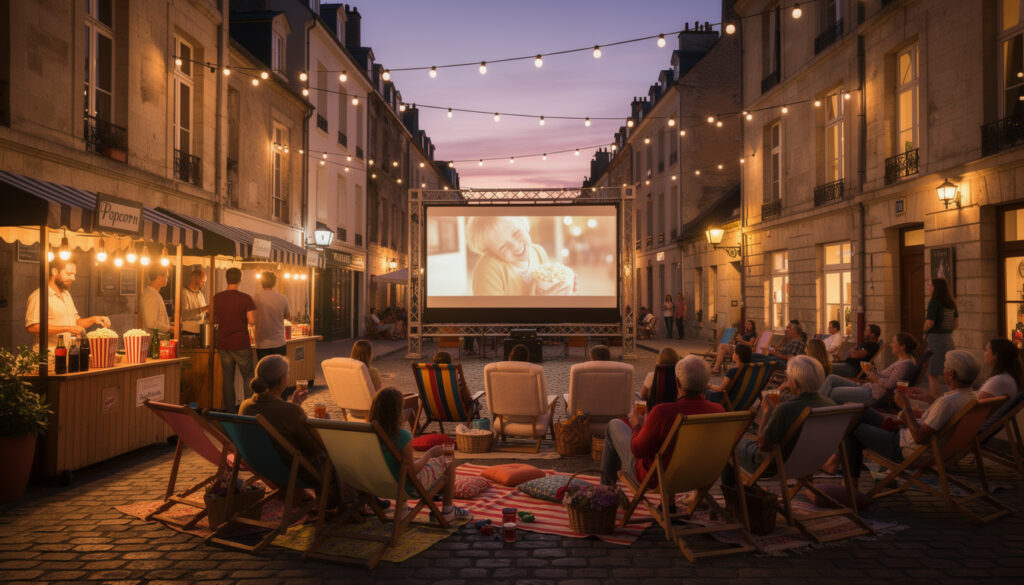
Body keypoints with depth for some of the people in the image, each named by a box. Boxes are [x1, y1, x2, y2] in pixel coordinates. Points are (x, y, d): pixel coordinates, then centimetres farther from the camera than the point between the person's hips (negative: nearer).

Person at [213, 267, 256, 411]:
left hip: (223, 345, 3)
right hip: (241, 345, -3)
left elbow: (214, 319, 9)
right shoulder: (246, 298, -10)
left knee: (227, 378, 9)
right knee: (248, 377, 8)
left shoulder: (217, 298, 1)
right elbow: (252, 320, -15)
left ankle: (229, 411, 12)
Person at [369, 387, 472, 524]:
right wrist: (430, 453, -12)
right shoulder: (402, 436, -32)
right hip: (410, 486, -6)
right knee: (449, 461, 15)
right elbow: (412, 472, -25)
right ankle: (447, 511, 26)